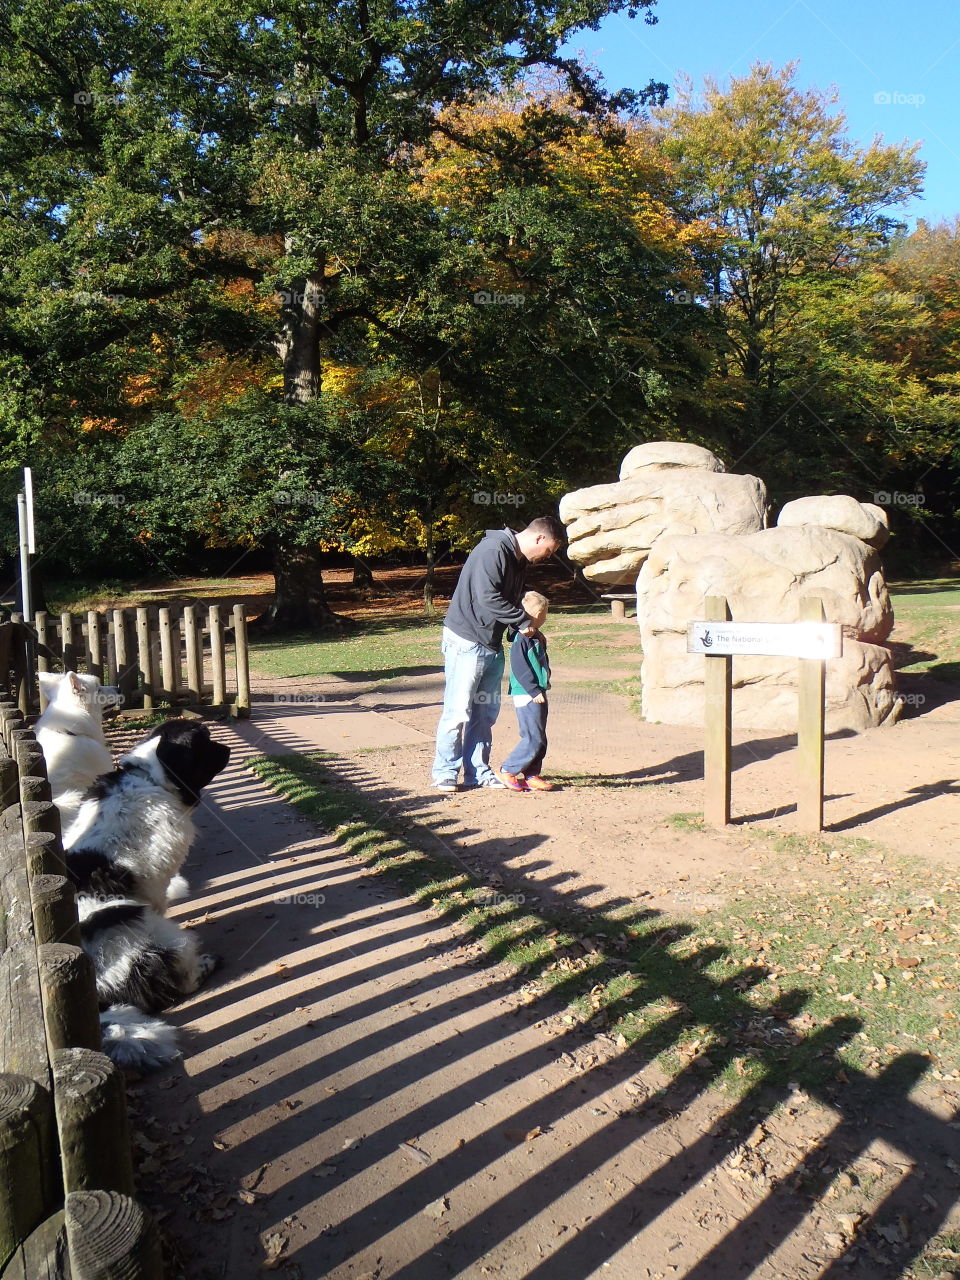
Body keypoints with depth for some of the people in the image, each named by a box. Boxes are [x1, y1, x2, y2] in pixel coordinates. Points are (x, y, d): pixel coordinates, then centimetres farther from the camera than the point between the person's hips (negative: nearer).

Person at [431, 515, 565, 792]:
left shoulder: (519, 560, 13)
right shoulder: (493, 550, -17)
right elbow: (488, 598, -25)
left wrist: (529, 631, 5)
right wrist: (524, 621, -17)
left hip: (492, 645, 9)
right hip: (466, 642, -9)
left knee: (486, 713, 11)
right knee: (458, 710, -3)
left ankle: (478, 772, 18)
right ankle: (445, 772, 8)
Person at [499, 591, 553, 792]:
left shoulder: (538, 637, 15)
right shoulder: (521, 639, -15)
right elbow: (519, 669, -19)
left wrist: (544, 684, 15)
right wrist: (534, 691, -19)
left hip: (538, 694, 10)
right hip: (526, 695, -10)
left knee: (540, 739, 11)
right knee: (534, 739, -10)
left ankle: (531, 775, 17)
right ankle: (507, 770, 1)